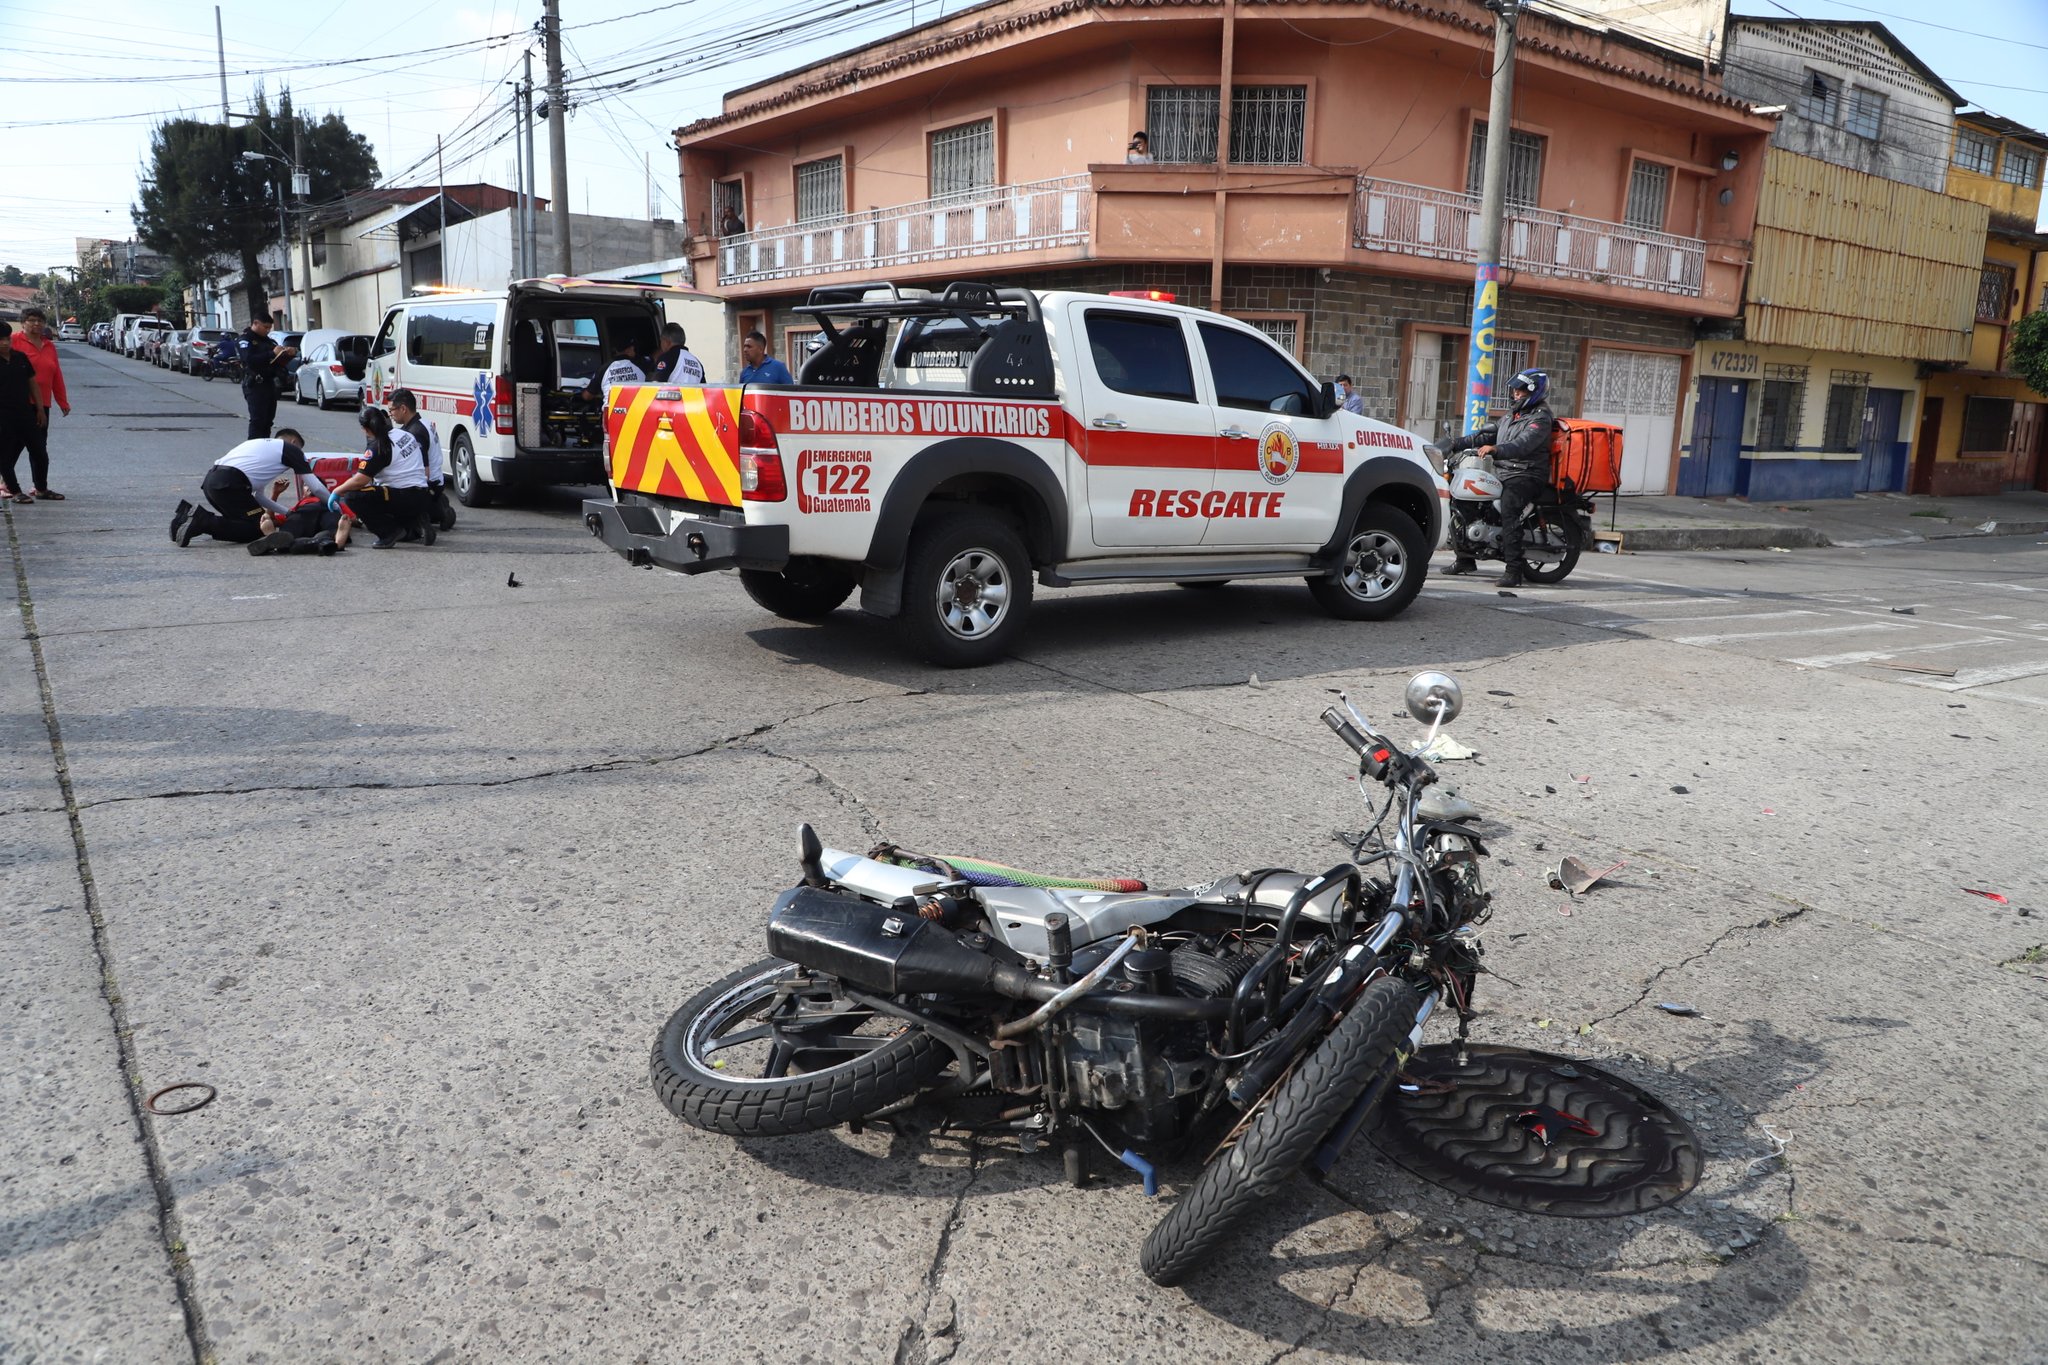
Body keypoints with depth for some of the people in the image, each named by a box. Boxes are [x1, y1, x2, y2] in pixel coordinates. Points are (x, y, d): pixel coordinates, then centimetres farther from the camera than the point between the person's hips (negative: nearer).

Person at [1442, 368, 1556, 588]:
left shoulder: (1540, 418, -7)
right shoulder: (1512, 416, 23)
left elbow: (1523, 444, -25)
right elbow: (1486, 434, 20)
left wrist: (1497, 449, -41)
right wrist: (1457, 444, 8)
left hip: (1526, 476, -9)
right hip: (1501, 471, 9)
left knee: (1508, 510, -33)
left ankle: (1513, 570, -37)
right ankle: (1465, 558, 14)